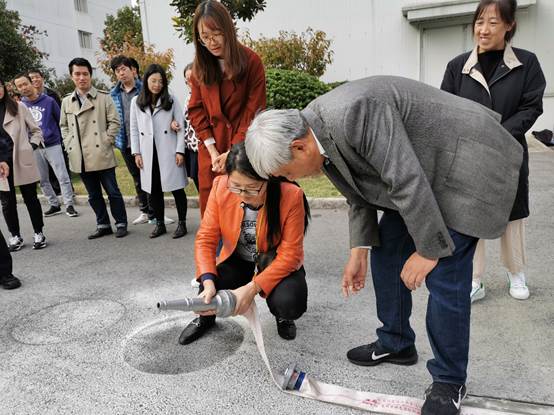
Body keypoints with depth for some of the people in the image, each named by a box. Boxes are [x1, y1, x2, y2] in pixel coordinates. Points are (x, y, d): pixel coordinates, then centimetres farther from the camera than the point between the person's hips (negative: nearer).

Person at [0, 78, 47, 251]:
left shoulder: (18, 107, 2)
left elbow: (36, 130, 8)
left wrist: (31, 147, -5)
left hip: (22, 160, -1)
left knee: (30, 198, 5)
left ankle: (38, 233, 16)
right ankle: (15, 236, 19)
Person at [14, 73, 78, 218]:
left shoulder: (49, 101, -3)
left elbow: (60, 121, 3)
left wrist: (62, 139, 2)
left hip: (53, 145, -3)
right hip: (33, 149, 3)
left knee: (63, 177, -5)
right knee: (43, 180, 10)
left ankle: (69, 205, 3)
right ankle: (54, 205, 22)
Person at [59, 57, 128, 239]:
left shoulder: (103, 97, -2)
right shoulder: (66, 101, 10)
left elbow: (114, 121, -3)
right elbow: (64, 125, 18)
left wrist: (106, 141, -10)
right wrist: (69, 145, 7)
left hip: (101, 155, -4)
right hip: (80, 158, 4)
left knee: (112, 191, 2)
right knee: (93, 195, 13)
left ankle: (121, 224, 15)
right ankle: (103, 225, 24)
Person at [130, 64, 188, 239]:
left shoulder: (171, 100, 2)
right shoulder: (136, 102, 8)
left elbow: (180, 126, 0)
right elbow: (134, 129, 9)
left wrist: (180, 151, -7)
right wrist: (136, 152, 3)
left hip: (169, 152, -2)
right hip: (148, 154, 3)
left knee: (176, 188, 0)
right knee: (154, 189, 8)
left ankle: (182, 223, 10)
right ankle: (160, 224, 19)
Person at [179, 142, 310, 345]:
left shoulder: (291, 196, -28)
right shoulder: (221, 187, -21)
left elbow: (290, 254, -24)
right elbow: (205, 239, -16)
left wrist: (252, 288, -32)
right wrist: (208, 282, -31)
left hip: (277, 262, -2)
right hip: (237, 259, 2)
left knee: (290, 305, -30)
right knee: (208, 300, -21)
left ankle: (281, 315, 11)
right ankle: (206, 317, 20)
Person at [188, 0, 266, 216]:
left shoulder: (251, 61, -6)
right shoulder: (199, 66, 6)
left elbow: (254, 112, -8)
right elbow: (196, 110, 5)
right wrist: (212, 151, -6)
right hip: (210, 150, 4)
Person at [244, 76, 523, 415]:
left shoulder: (353, 113, -32)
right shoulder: (318, 133, -2)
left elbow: (408, 181, -30)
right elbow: (361, 195, 9)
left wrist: (428, 250, -20)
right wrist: (358, 252, 9)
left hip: (467, 165, -9)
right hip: (415, 171, 9)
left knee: (444, 276, -9)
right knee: (385, 252, 11)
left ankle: (449, 381, 11)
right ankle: (396, 344, 29)